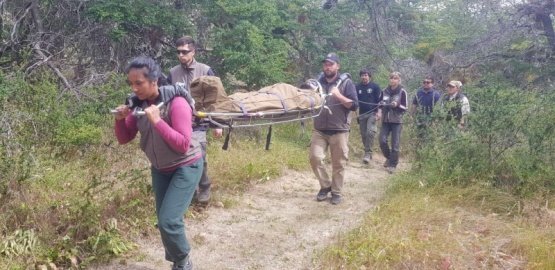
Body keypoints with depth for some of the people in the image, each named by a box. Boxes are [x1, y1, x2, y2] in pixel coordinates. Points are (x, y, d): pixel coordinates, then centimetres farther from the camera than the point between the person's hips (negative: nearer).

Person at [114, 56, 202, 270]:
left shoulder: (176, 103, -25)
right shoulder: (138, 104, -6)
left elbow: (183, 145, -30)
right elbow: (124, 139, 1)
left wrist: (157, 121, -36)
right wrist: (120, 119, -19)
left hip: (186, 167, -6)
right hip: (160, 169, 7)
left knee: (168, 220, -14)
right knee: (163, 221, 10)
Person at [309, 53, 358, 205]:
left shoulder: (346, 83, 1)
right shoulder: (317, 82, 12)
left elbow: (354, 105, -6)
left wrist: (339, 96, -17)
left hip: (339, 131, -3)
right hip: (320, 130, 3)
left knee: (339, 163, 2)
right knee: (314, 157, -9)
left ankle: (336, 192, 17)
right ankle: (325, 186, 12)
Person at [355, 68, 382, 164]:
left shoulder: (375, 86, -1)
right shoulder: (357, 87, 7)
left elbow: (380, 100, -1)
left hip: (372, 113, -4)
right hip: (362, 114, 4)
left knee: (370, 132, -19)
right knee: (363, 134, 7)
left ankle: (368, 153, -18)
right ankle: (367, 152, 19)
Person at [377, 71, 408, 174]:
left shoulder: (402, 92, -3)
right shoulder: (384, 91, 7)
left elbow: (405, 108, -4)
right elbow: (380, 104, 16)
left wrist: (397, 105, -23)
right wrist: (379, 112, -4)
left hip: (397, 121, -3)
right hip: (385, 120, 3)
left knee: (395, 143, -3)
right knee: (382, 140, -7)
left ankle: (393, 164, 9)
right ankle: (389, 157, 19)